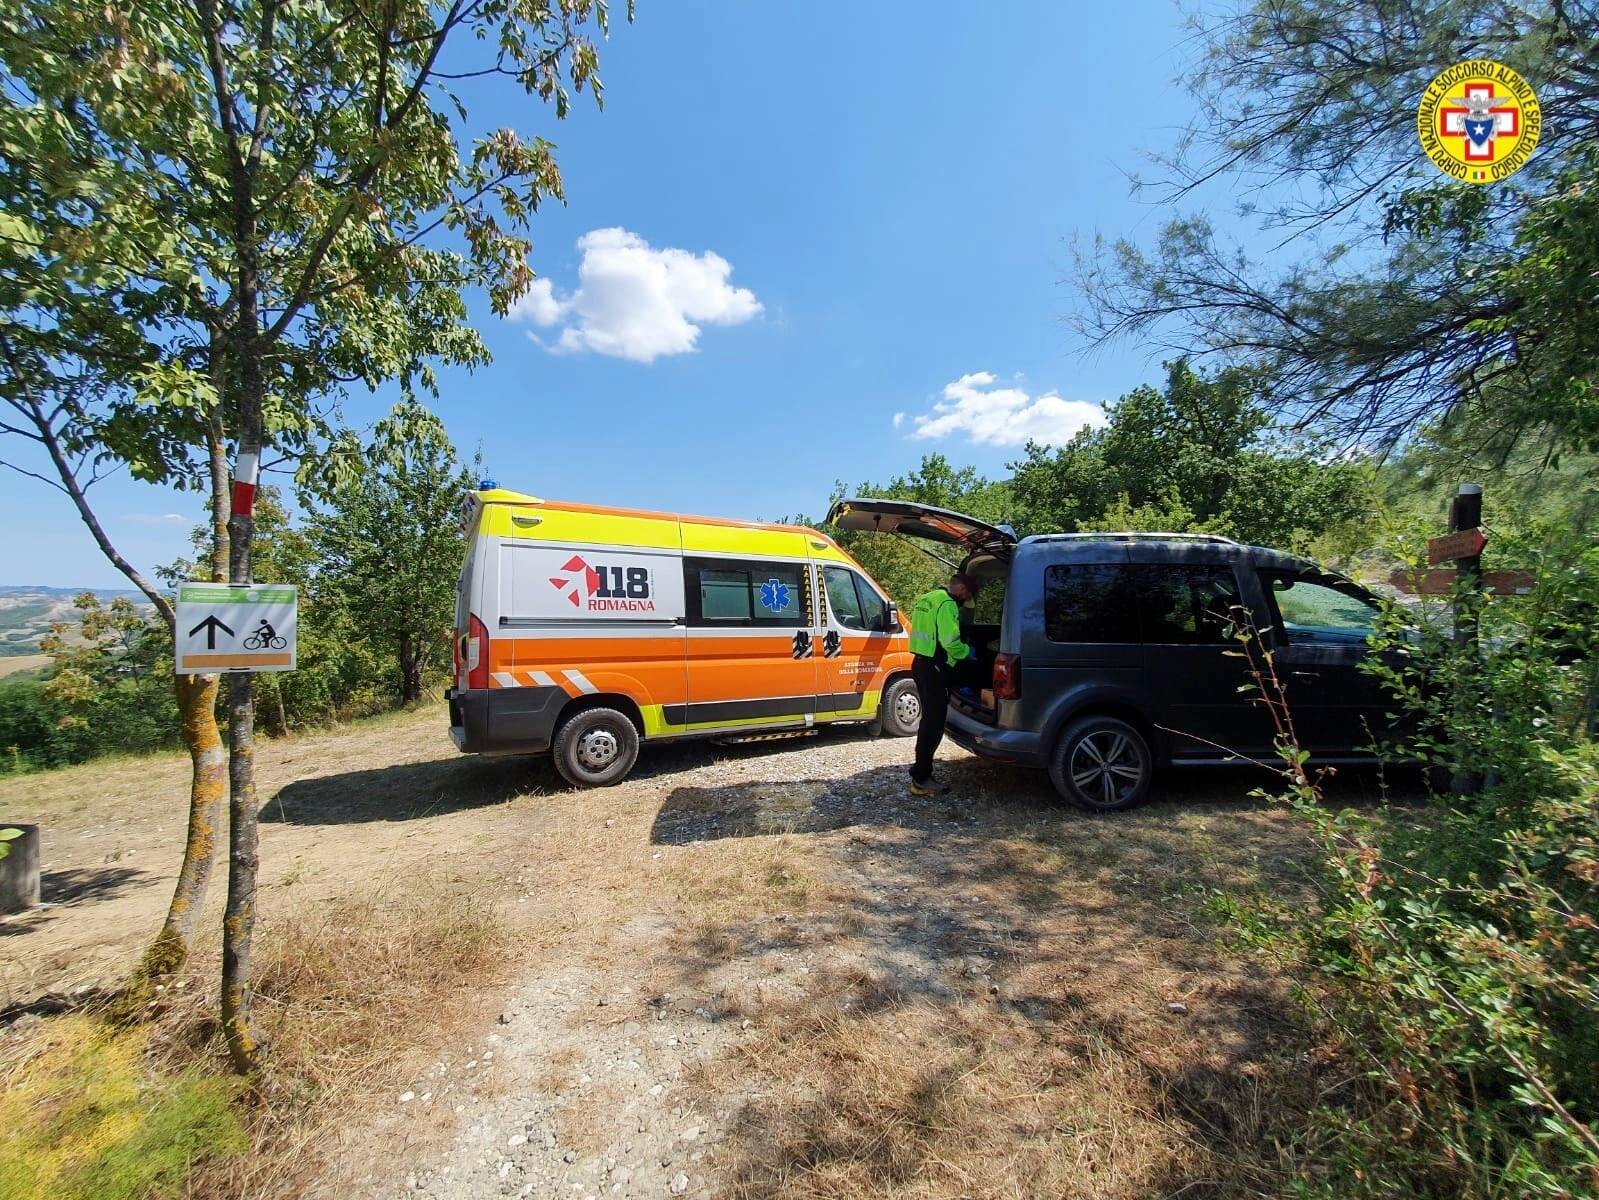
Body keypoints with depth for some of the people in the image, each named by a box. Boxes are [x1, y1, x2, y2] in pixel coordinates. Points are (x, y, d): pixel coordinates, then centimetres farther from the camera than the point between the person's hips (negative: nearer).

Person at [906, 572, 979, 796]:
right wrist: (967, 652, -4)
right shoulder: (947, 604, -14)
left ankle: (920, 772, 27)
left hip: (921, 663, 10)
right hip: (934, 668, -10)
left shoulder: (926, 598, 17)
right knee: (934, 723, -5)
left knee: (929, 719, 19)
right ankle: (921, 780, -1)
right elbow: (950, 641, -23)